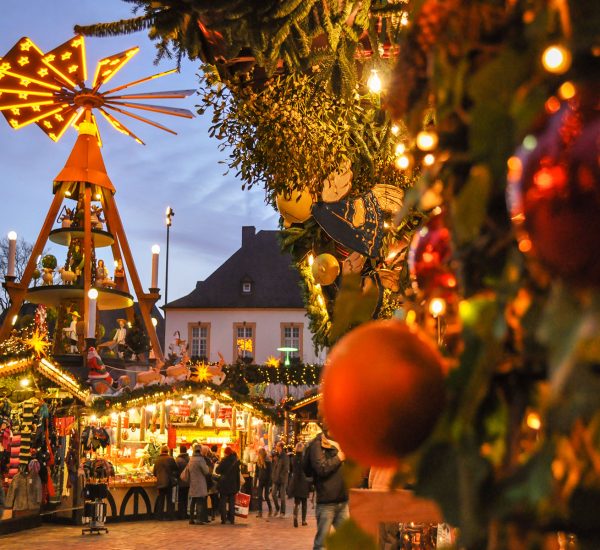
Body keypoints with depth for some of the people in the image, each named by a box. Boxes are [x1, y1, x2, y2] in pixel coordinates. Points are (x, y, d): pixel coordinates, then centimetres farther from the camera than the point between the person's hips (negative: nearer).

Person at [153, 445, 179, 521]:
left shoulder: (157, 460, 2)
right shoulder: (170, 459, -9)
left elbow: (154, 472, 11)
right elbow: (176, 470, -3)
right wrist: (175, 477, 16)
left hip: (160, 483, 3)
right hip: (169, 482, -3)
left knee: (160, 499, 11)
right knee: (169, 499, 3)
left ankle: (159, 516, 11)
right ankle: (169, 516, 2)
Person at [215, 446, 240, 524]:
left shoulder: (224, 461, -12)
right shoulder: (236, 461, 1)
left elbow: (217, 470, -9)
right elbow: (238, 474, 6)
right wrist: (237, 487, 11)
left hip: (224, 484, -4)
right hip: (233, 485, 4)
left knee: (223, 502, 5)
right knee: (232, 502, 10)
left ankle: (224, 519, 1)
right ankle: (232, 519, 9)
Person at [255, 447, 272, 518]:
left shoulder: (268, 461, -12)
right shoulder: (258, 461, 3)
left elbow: (270, 472, -10)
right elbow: (257, 472, 9)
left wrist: (270, 483, -14)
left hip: (266, 481, -4)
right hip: (260, 480, 5)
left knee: (266, 496, 1)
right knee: (260, 496, 0)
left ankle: (270, 509, 24)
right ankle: (260, 512, 2)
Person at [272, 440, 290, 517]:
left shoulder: (285, 456, -11)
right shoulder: (277, 456, 10)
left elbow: (286, 469, -14)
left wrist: (281, 476, -15)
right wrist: (274, 476, 7)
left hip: (282, 479, -6)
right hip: (276, 479, 6)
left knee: (282, 496, 1)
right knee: (274, 494, 2)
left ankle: (282, 512, 11)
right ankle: (277, 508, 23)